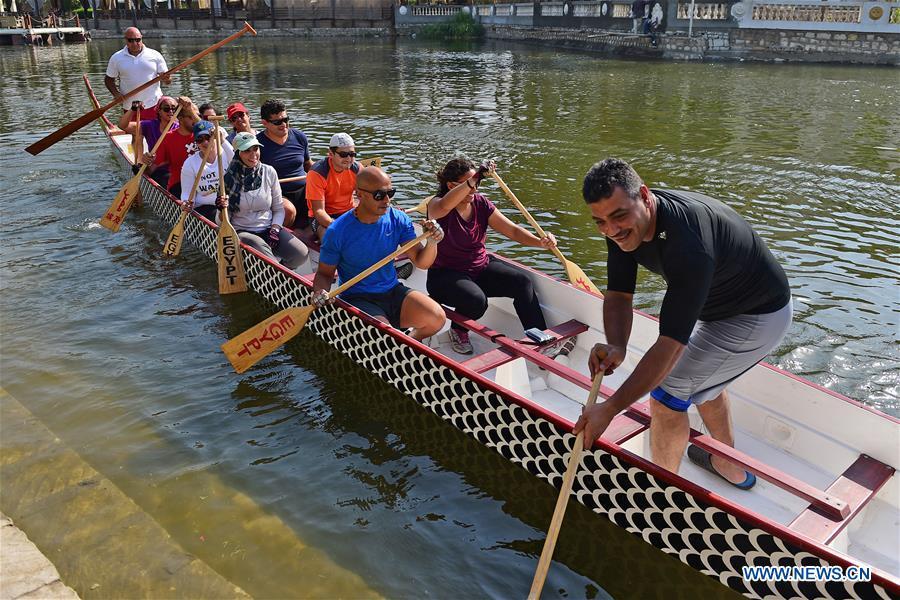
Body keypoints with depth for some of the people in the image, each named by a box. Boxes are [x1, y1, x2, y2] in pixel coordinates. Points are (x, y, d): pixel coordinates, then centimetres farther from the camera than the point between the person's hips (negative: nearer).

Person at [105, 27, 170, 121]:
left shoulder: (155, 55, 3)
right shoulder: (116, 58, 6)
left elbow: (168, 80, 4)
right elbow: (109, 79, 12)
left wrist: (166, 79, -20)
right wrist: (116, 94, -6)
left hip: (154, 105, -1)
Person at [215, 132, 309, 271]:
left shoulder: (269, 172, 2)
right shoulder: (230, 178, -4)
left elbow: (278, 209, 9)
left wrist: (275, 229, -7)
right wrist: (222, 210, -21)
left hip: (268, 229, 3)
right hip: (242, 232, -3)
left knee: (301, 254, -21)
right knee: (259, 246, -38)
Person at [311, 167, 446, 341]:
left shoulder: (398, 220, -3)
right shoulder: (337, 231, -13)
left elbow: (421, 262, -3)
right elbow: (324, 273, -3)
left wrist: (432, 243, -24)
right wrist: (320, 292, -25)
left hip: (393, 292, 4)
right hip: (357, 299, -4)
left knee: (437, 318, -18)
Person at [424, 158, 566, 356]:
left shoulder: (481, 203, 1)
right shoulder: (436, 204, -14)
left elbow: (513, 230, -2)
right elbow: (443, 207, -42)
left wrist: (540, 242, -20)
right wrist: (473, 179, -48)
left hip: (480, 268, 6)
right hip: (445, 274, -6)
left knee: (522, 282, -15)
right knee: (476, 300, -34)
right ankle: (458, 331, 0)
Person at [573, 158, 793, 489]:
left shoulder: (687, 244, -41)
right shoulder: (623, 224, -15)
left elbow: (671, 343, -41)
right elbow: (618, 293, -10)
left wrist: (609, 409, -41)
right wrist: (616, 346, -32)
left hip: (756, 317, -9)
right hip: (718, 304, 9)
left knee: (667, 389, -8)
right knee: (701, 375, 26)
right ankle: (730, 467, 46)